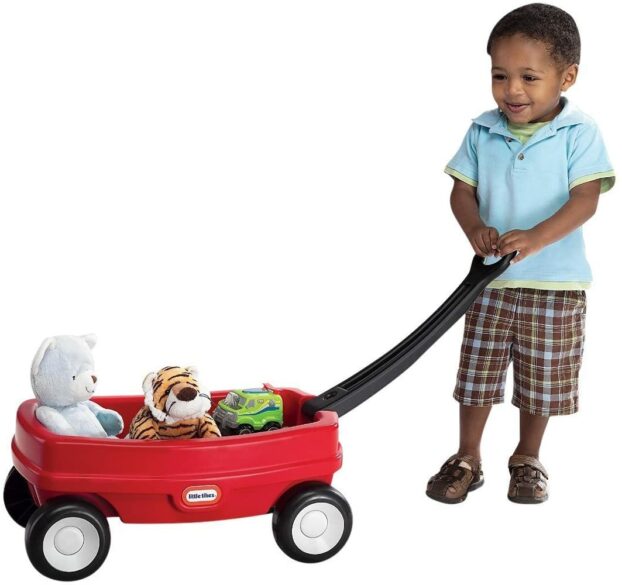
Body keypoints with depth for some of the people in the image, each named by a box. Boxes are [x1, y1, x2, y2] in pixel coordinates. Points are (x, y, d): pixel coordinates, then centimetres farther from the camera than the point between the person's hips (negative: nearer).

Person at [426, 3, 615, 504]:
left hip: (556, 283, -2)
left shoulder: (579, 133, -10)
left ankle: (527, 459, 31)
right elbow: (462, 191, 1)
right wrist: (475, 228, -21)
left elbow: (585, 200, -18)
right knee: (478, 373, 9)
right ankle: (467, 459, 25)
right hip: (492, 280, 3)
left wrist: (535, 237, -33)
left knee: (542, 380, 10)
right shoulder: (483, 132, 0)